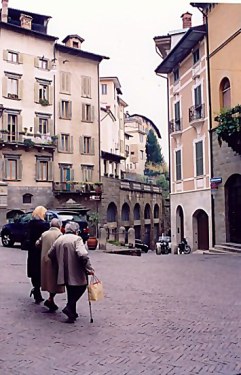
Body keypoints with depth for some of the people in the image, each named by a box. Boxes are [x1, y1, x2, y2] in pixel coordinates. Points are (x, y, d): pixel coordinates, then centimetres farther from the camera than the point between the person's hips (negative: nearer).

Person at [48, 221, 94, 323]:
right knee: (81, 287, 11)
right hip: (75, 273, -7)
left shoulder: (59, 240, 9)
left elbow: (50, 254, 14)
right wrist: (89, 268, -18)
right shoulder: (77, 239, -12)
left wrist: (59, 264, 25)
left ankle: (72, 313, 23)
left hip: (64, 273, 7)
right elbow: (83, 255, -25)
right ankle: (69, 307, -4)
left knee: (71, 292, 19)